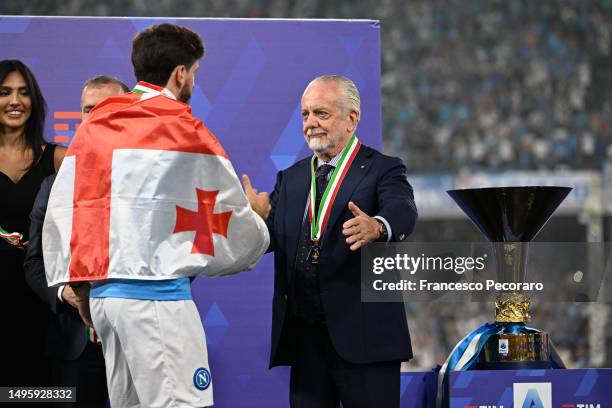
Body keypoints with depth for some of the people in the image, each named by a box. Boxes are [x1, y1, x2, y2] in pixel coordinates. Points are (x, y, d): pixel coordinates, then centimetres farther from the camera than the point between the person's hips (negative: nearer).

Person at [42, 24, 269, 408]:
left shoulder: (91, 128, 13)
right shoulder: (184, 130, -3)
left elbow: (59, 214, 9)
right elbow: (234, 224, 3)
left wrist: (69, 283, 15)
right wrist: (258, 224, 24)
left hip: (102, 291, 7)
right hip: (157, 293, -7)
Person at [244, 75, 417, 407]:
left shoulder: (381, 171, -1)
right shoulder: (291, 179, 16)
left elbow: (403, 212, -21)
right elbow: (269, 236, 5)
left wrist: (376, 227, -45)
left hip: (362, 336, -5)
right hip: (304, 336, 5)